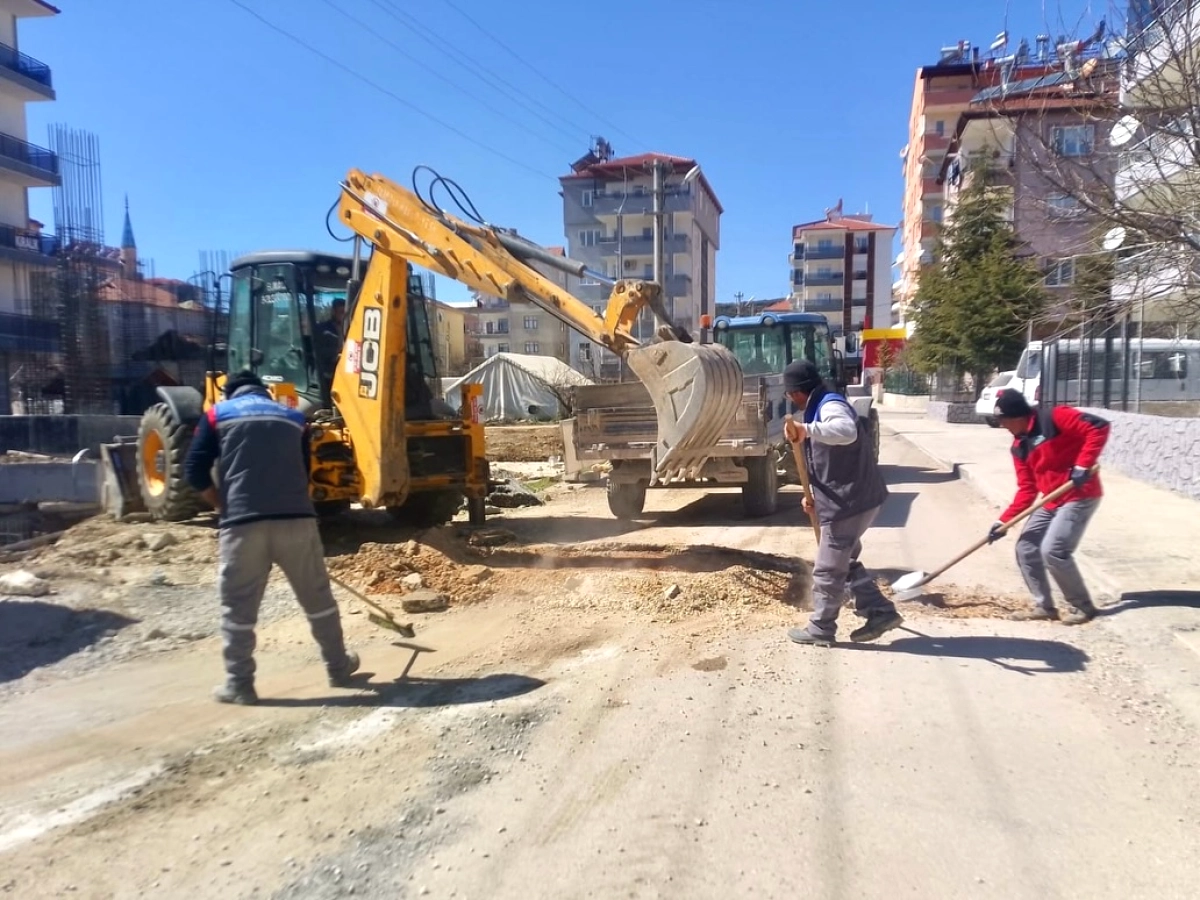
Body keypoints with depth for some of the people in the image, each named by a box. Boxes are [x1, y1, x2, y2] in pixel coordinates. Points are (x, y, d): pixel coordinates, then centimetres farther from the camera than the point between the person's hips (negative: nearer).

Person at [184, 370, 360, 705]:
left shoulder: (217, 414, 14)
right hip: (297, 519, 2)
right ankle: (339, 667, 26)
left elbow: (195, 471, 6)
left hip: (243, 523, -2)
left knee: (238, 608, 10)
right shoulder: (295, 418, 21)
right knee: (318, 597, 14)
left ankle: (239, 685, 16)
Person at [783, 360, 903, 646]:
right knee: (845, 563, 22)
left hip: (850, 503, -11)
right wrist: (815, 496, 19)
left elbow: (847, 432, -43)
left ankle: (820, 630, 15)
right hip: (851, 500, 11)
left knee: (828, 570, 2)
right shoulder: (822, 408, 16)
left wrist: (807, 430, -53)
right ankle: (882, 612, 26)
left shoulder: (831, 406, -18)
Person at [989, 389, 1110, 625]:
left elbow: (1099, 428, -21)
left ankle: (1083, 607, 2)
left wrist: (1083, 466, -26)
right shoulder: (1019, 447, 9)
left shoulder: (1054, 418, -14)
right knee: (1025, 547, 6)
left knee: (1053, 550, -18)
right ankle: (1043, 606, 17)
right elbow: (1027, 489, 9)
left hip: (1080, 496, -9)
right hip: (1052, 502, 9)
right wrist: (1004, 521, 2)